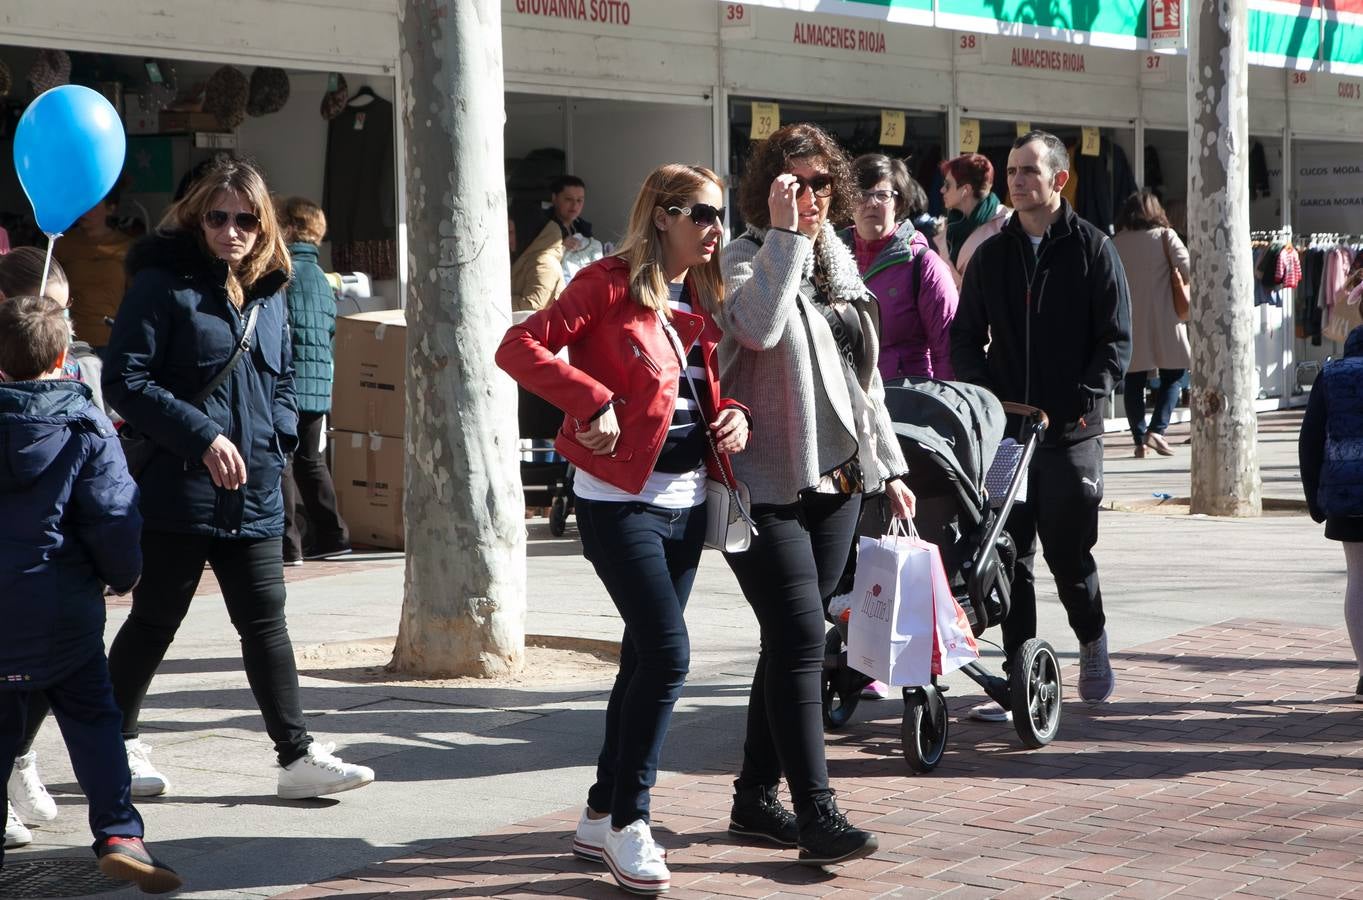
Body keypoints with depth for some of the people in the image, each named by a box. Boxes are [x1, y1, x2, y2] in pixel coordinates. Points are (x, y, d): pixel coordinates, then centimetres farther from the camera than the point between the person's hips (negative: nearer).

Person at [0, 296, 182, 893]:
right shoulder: (88, 431, -8)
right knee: (92, 717, 9)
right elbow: (113, 519, -10)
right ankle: (118, 834, -2)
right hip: (62, 611, -2)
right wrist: (123, 575, 8)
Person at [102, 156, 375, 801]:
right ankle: (117, 743, 23)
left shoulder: (269, 293, 13)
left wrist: (278, 438, 5)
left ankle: (297, 755, 8)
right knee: (154, 622, 6)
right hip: (176, 489, -5)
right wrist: (203, 438, -18)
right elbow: (124, 380, -13)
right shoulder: (163, 284, -8)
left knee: (266, 625, 6)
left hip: (255, 496, 6)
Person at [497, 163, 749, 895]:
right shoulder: (610, 283, -10)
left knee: (644, 658, 11)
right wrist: (592, 400, -25)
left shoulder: (702, 298, 12)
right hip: (620, 499, -8)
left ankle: (600, 818, 22)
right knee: (668, 654, -14)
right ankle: (627, 822, -1)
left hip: (686, 501, 8)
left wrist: (733, 414, 1)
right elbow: (519, 347, -15)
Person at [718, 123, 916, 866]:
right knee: (800, 638, -13)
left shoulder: (840, 264, 16)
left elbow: (863, 377, 22)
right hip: (767, 483, -7)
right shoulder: (746, 257, -7)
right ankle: (817, 814, -13)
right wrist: (785, 234, -23)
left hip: (834, 480, 7)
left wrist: (889, 467, 20)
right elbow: (759, 328, -29)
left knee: (793, 641, 10)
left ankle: (755, 797, 20)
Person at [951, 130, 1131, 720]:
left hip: (1071, 429, -3)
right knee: (1010, 554, 1)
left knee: (1067, 551, 0)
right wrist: (982, 395, -3)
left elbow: (1116, 340, -2)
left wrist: (1083, 401, -13)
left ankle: (1092, 639, 28)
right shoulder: (991, 255, 12)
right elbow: (965, 336, 13)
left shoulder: (1093, 250, 1)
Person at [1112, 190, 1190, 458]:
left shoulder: (1115, 244, 6)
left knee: (1134, 380, 7)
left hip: (1129, 322, 2)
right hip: (1163, 319, -2)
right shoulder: (1165, 236, -1)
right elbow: (1187, 269, -12)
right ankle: (1157, 430, -10)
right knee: (1172, 375, 6)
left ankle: (1139, 439, 5)